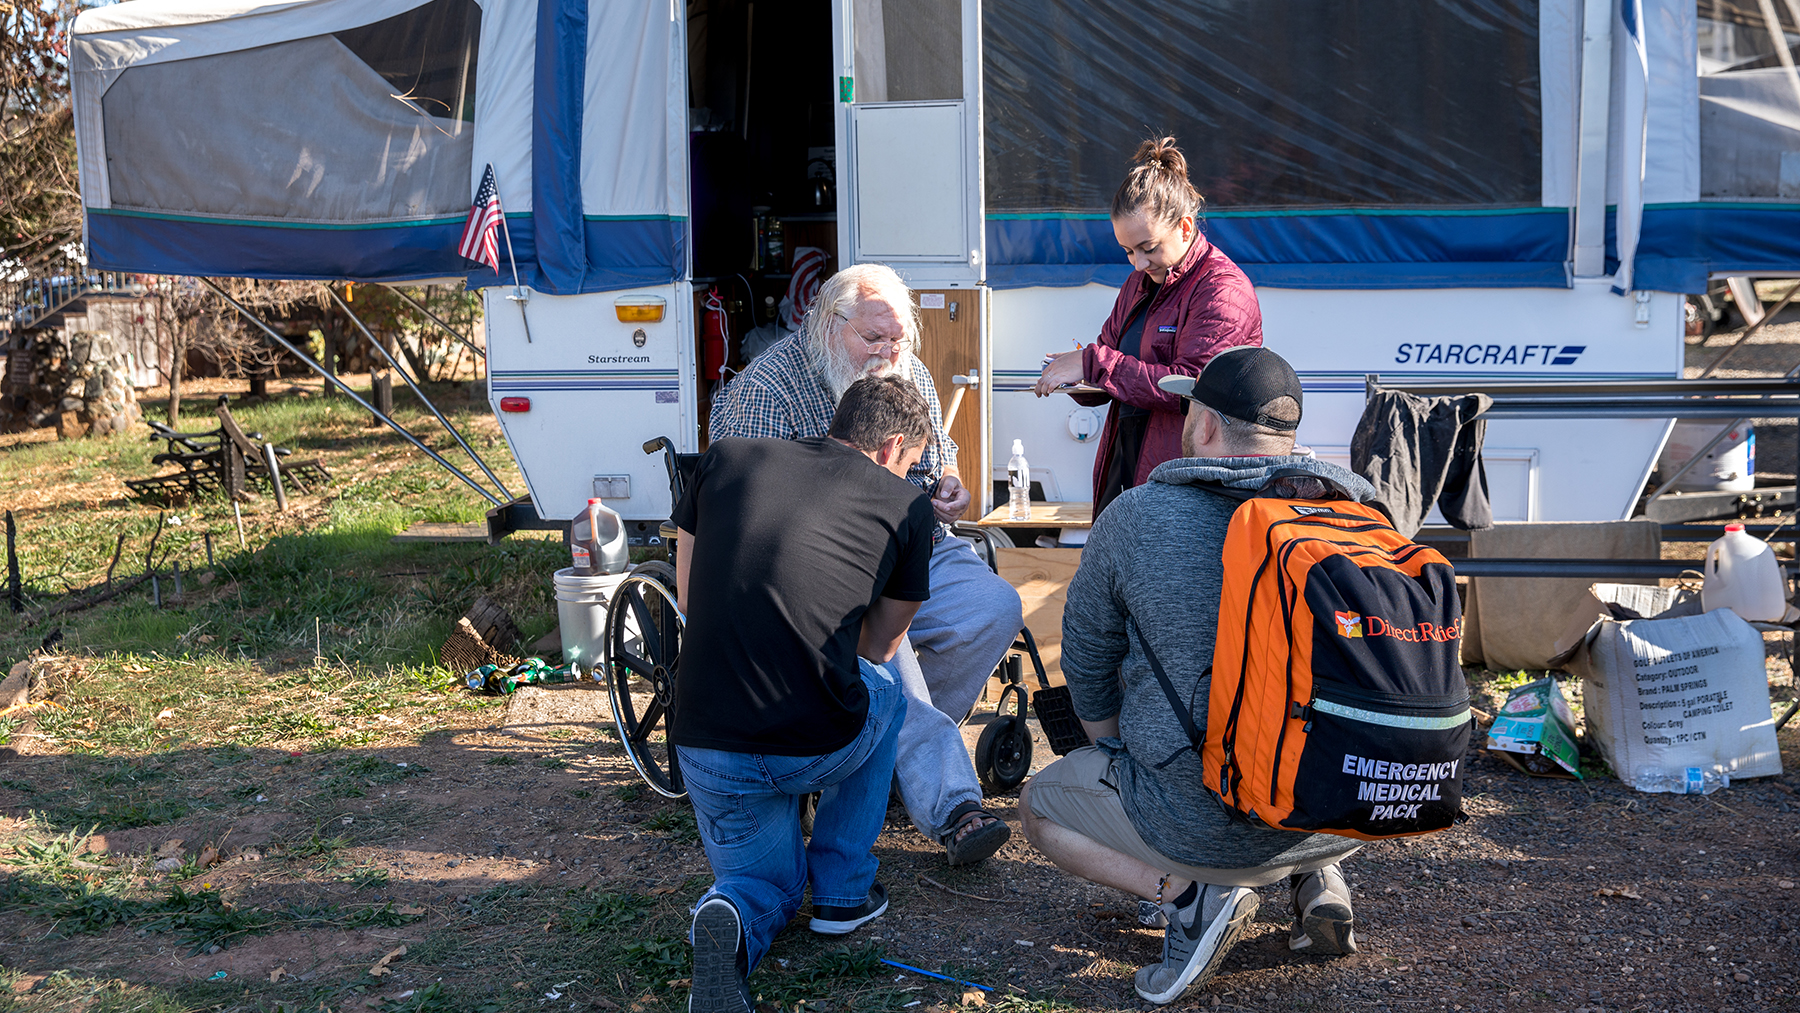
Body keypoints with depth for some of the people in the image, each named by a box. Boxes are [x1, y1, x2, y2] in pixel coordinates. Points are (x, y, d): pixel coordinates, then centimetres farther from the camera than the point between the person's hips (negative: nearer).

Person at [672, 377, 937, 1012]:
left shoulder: (724, 459, 10)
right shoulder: (907, 506, 4)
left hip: (706, 745, 2)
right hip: (822, 749, -2)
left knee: (770, 883, 29)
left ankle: (731, 917, -7)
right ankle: (843, 889, 29)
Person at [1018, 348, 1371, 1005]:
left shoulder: (1136, 517, -8)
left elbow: (1086, 662, 5)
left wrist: (1121, 758, 24)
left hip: (1207, 824, -4)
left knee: (1038, 805, 20)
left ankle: (1189, 895, -2)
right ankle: (1317, 881, 12)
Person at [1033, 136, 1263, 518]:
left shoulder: (1223, 289, -9)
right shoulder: (1139, 285, 18)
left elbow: (1190, 385, -21)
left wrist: (1093, 363, -19)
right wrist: (1075, 377, -5)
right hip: (1123, 470, 7)